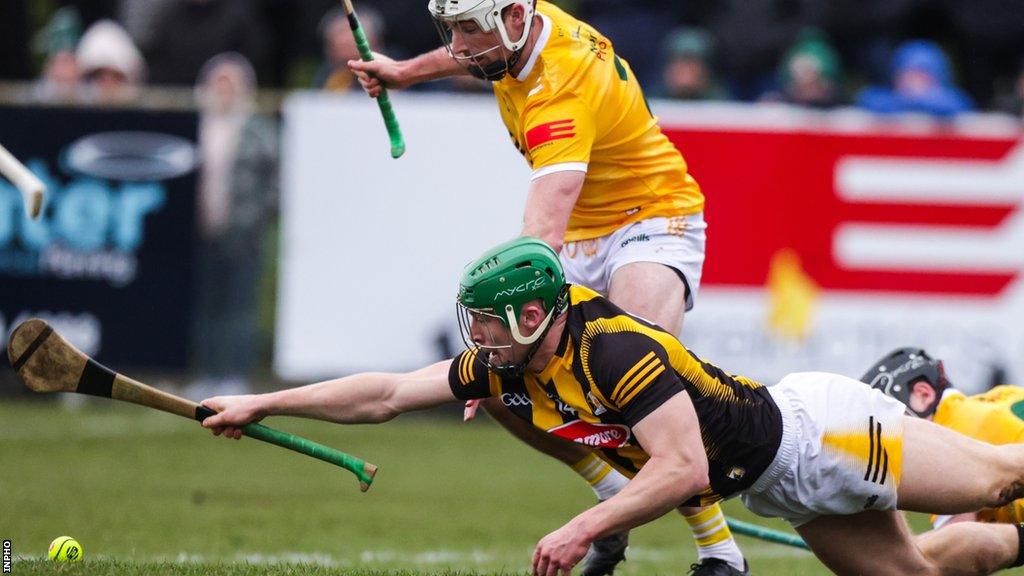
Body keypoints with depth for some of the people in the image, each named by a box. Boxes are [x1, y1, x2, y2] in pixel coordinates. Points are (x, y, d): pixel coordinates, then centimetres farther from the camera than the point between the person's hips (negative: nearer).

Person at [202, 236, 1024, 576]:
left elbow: (683, 469, -35)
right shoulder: (506, 369, -5)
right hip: (781, 486, 8)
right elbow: (382, 394, 0)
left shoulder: (618, 349, -31)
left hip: (814, 431, -8)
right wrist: (260, 405, -2)